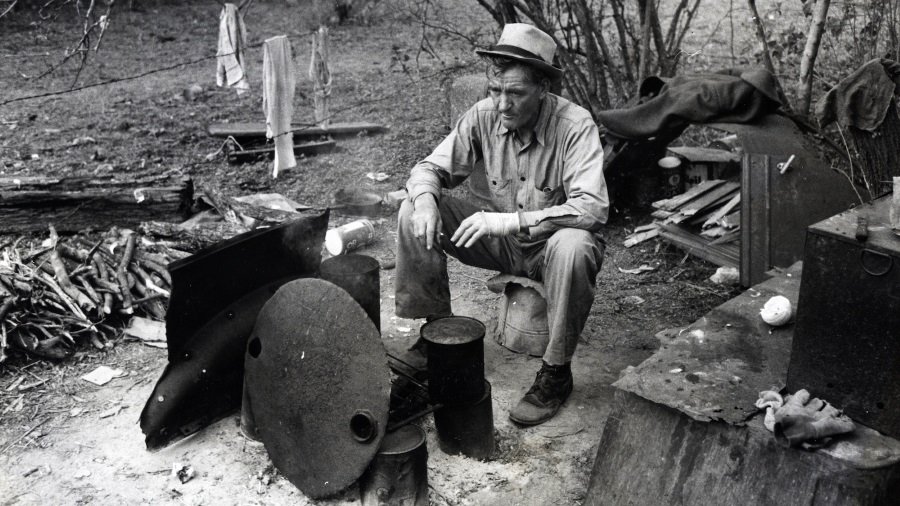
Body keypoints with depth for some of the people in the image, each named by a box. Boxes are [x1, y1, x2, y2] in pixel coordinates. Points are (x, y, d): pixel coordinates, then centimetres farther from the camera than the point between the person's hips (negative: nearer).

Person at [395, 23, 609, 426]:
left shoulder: (575, 125, -24)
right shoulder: (483, 116, -10)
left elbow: (593, 208, -34)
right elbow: (430, 168, -3)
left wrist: (512, 221, -41)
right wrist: (425, 199, -28)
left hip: (554, 242, -4)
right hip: (505, 243, 4)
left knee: (571, 248, -40)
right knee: (413, 213, -12)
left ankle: (556, 373, -19)